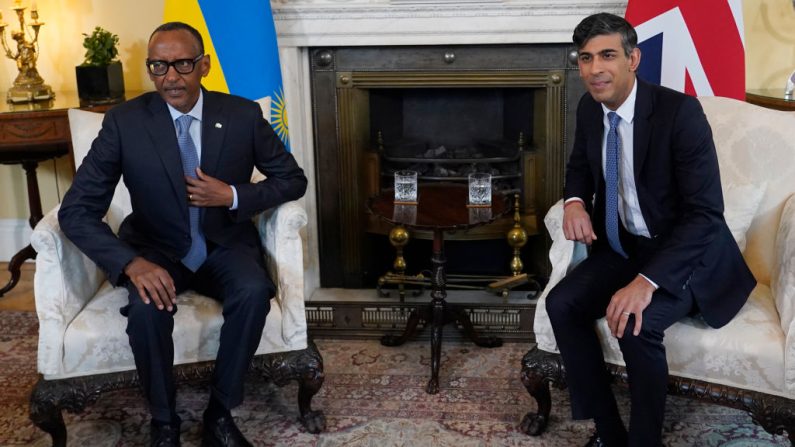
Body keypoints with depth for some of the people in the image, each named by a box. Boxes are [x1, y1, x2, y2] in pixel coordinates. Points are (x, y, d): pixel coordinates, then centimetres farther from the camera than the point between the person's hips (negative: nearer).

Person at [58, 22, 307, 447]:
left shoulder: (243, 115, -8)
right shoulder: (124, 121, -12)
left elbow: (293, 179, 4)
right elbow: (76, 211, -14)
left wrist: (234, 197, -16)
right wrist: (132, 263, -31)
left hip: (225, 245, 1)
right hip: (156, 250, -1)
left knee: (254, 292, -31)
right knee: (147, 306, -33)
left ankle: (219, 413, -12)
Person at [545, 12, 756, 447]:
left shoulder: (680, 111, -23)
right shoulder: (590, 107, -3)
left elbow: (706, 212, -26)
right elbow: (580, 164, 18)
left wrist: (647, 281, -37)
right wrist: (575, 202, -8)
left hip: (684, 253, -6)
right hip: (623, 245, 6)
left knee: (635, 324, -31)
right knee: (561, 304, -15)